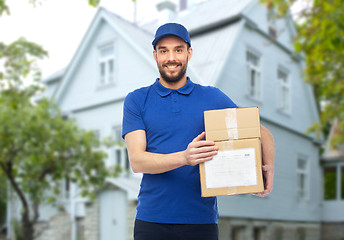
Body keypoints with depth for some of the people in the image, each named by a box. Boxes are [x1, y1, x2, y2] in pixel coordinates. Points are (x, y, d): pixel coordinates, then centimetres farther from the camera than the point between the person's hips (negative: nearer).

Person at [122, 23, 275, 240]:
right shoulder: (137, 100, 4)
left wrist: (268, 166, -10)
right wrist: (184, 157, -23)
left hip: (202, 221, 1)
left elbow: (261, 132, 10)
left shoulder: (213, 98, 6)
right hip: (152, 221, -1)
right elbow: (137, 161, -7)